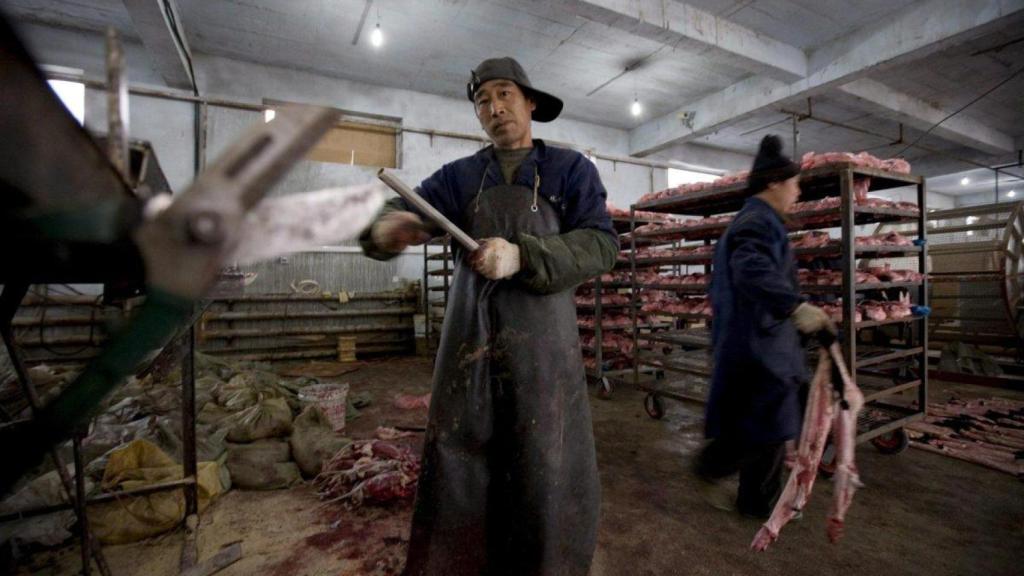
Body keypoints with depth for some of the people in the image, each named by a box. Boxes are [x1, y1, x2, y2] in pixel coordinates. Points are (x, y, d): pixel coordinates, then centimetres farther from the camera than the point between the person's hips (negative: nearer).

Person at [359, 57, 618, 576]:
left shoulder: (569, 169, 7)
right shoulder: (459, 176, 14)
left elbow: (600, 245, -5)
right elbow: (405, 209, 2)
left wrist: (523, 256, -20)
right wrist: (385, 227, -23)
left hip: (541, 340, -1)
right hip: (469, 339, 2)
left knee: (545, 475, 6)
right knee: (455, 470, 9)